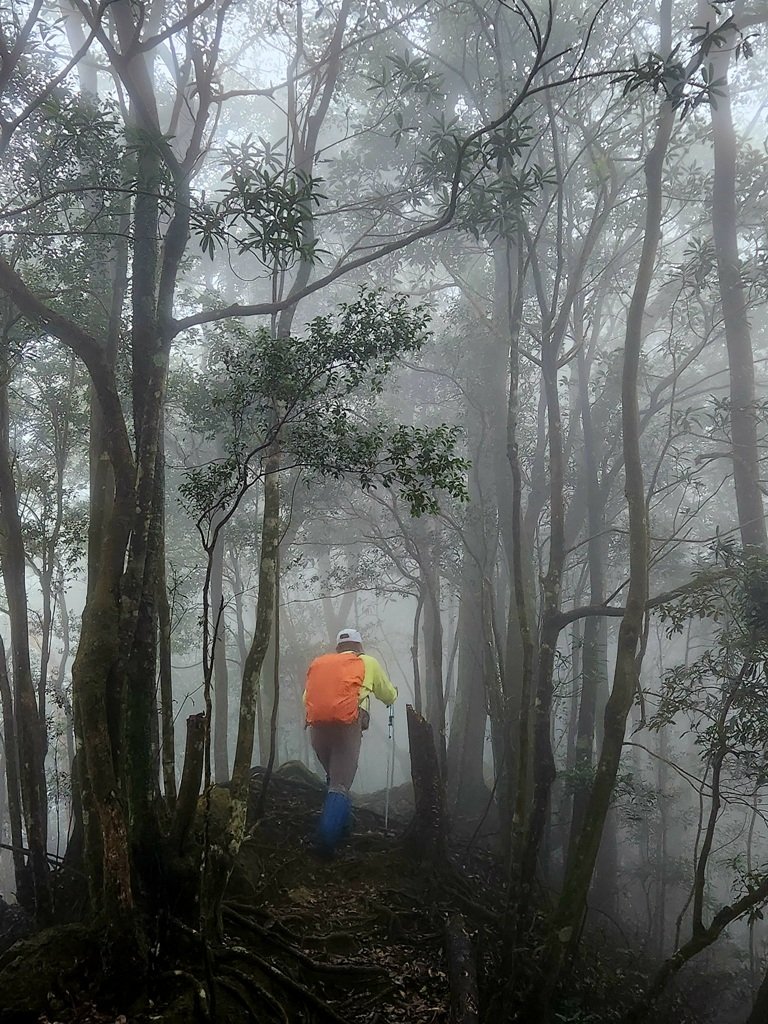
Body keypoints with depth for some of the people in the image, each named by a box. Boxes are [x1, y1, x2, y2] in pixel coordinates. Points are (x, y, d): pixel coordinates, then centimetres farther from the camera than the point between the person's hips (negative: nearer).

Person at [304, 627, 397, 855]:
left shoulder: (318, 663, 25)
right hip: (348, 725, -3)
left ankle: (338, 822, 22)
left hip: (316, 726, 3)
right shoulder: (368, 662, 19)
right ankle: (327, 837, -18)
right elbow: (389, 696, 28)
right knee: (341, 784, -4)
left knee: (333, 777, 23)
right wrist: (392, 696, 51)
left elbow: (306, 697, 19)